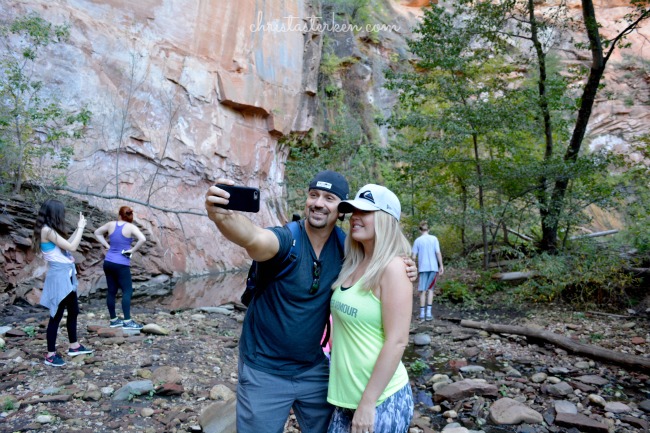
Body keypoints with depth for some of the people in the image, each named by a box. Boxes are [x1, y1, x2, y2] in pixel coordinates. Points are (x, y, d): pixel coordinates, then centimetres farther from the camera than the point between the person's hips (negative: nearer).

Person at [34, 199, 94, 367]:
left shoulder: (50, 230, 11)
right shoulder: (47, 230, -17)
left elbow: (67, 245, 17)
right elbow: (72, 247, -18)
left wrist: (78, 229, 17)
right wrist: (81, 228, -7)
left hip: (66, 276, 10)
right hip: (59, 276, -10)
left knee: (73, 311, 18)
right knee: (57, 315, -1)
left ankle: (74, 346, 31)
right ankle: (50, 355, 10)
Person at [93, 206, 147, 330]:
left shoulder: (111, 224, 4)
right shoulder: (131, 227, -12)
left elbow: (97, 233, 20)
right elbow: (143, 239, -27)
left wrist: (107, 245, 13)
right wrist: (133, 250, -13)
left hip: (108, 262, 6)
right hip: (121, 265, -6)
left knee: (111, 291, 12)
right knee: (127, 291, -1)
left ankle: (113, 320, 21)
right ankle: (127, 321, -5)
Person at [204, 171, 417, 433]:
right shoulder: (286, 239, -22)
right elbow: (253, 237, -44)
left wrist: (399, 271, -15)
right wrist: (221, 215, -66)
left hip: (314, 368, 5)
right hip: (264, 371, -4)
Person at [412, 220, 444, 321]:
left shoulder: (417, 240, -1)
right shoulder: (434, 238, 0)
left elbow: (414, 256, -2)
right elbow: (438, 253, -5)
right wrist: (441, 266, 0)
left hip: (423, 268, -1)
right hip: (433, 267, 1)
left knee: (423, 290, 4)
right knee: (430, 289, 10)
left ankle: (422, 313, 4)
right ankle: (429, 312, 5)